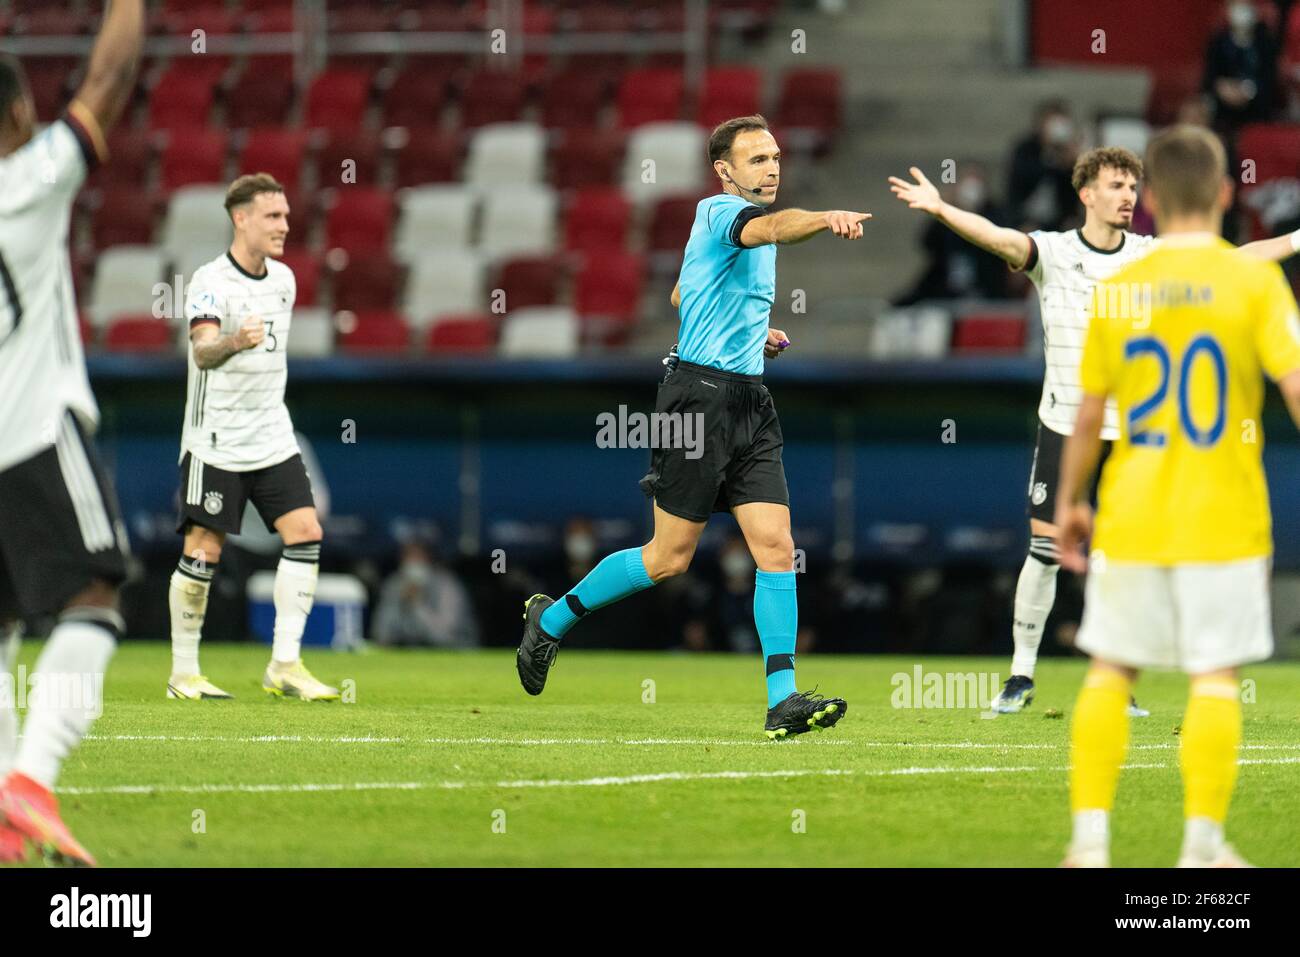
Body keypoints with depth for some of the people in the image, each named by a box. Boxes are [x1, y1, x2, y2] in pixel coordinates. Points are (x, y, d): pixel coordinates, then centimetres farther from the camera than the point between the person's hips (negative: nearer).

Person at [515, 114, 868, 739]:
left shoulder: (737, 219, 19)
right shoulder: (722, 212, -10)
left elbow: (682, 296, 32)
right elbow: (769, 228, -36)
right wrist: (824, 219, -55)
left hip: (749, 403, 9)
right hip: (701, 395, -9)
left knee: (775, 546, -5)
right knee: (668, 558, -1)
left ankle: (782, 699, -9)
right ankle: (553, 618, 21)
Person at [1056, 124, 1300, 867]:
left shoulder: (1118, 290, 1)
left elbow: (1089, 416, 5)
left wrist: (1070, 503, 18)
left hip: (1131, 517, 2)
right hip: (1224, 518, -2)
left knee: (1111, 671, 12)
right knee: (1216, 678, 2)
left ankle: (1090, 838, 9)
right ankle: (1204, 847, 0)